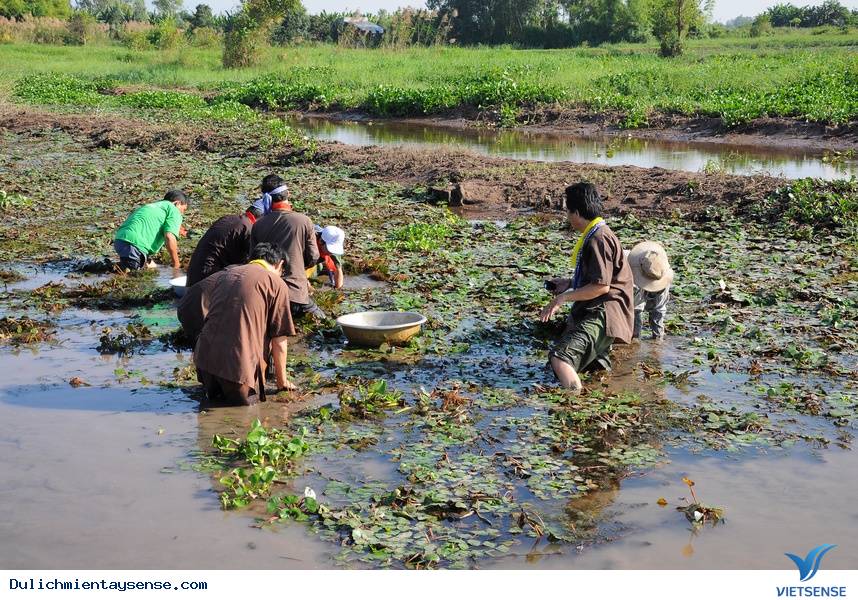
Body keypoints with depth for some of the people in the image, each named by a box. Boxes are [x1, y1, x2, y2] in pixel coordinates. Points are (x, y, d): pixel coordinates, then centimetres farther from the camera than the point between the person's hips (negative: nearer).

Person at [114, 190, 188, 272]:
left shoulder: (152, 206, 31)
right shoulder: (174, 210, 4)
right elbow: (169, 237, -10)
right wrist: (176, 265, -1)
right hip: (135, 243, -9)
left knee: (151, 267, 18)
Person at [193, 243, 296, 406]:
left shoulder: (226, 273, 19)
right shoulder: (277, 284, 1)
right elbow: (279, 341, 0)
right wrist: (282, 381, 13)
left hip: (204, 356, 6)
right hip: (239, 363, -6)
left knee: (215, 396, 30)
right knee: (249, 401, 16)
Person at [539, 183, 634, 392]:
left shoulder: (598, 239, -16)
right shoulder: (596, 234, 17)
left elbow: (601, 286, -21)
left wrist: (563, 297, -16)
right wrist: (570, 283, 17)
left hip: (603, 314, -12)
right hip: (594, 312, 12)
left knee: (560, 358, -31)